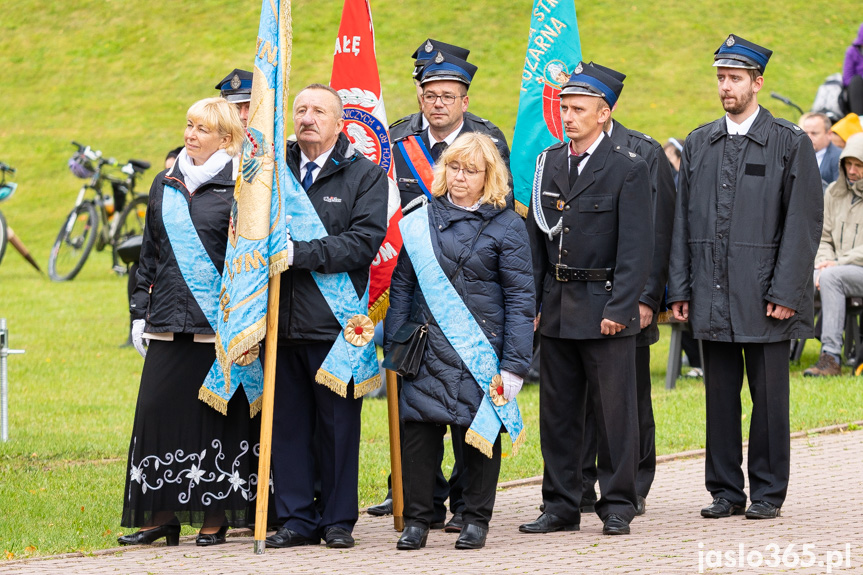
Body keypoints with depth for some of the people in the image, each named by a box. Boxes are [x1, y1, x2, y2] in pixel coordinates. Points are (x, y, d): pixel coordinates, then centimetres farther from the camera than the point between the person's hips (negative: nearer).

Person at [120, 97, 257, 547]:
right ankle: (162, 514, 7)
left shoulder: (239, 188, -2)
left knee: (216, 413, -2)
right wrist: (139, 312, 13)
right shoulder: (165, 186, 14)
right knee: (158, 408, -1)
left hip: (219, 322, -5)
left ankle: (216, 516, 7)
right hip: (168, 321, 5)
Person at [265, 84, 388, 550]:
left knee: (338, 424, 3)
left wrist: (299, 253, -19)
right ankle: (296, 519, 12)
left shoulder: (364, 175, 2)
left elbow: (364, 242, -11)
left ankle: (338, 520, 12)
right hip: (283, 319, 3)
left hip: (336, 321, -3)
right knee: (287, 423, 5)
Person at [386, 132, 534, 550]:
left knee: (481, 430, 4)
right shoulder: (422, 219, 9)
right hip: (428, 346, 2)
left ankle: (476, 519, 15)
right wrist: (393, 346, 4)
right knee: (419, 426, -2)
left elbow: (519, 300, -3)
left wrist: (514, 365, -9)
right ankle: (416, 519, 7)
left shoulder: (506, 226, 0)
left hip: (482, 344, -2)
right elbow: (402, 286, 12)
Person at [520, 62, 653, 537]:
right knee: (557, 412, 9)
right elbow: (535, 240, 13)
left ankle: (617, 506, 8)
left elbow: (636, 248, -9)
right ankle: (561, 506, 16)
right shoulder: (548, 164, 10)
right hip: (557, 309, 5)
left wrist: (619, 308, -16)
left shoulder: (628, 169, -6)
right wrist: (530, 303, 7)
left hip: (605, 307, -5)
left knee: (614, 411, -1)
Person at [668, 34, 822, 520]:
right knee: (720, 397, 7)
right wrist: (680, 289, 5)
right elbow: (683, 221, 12)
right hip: (712, 296, 4)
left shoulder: (791, 143, -1)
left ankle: (768, 493, 9)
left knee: (769, 397, 1)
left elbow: (803, 222, -5)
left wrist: (785, 292, -12)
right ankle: (726, 491, 14)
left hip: (764, 295, -4)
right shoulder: (699, 144, 12)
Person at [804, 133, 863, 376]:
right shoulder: (834, 192, 15)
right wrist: (824, 262, -4)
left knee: (831, 277, -34)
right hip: (840, 270, 5)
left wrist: (839, 263, -18)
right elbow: (823, 237, 16)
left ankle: (831, 358, -34)